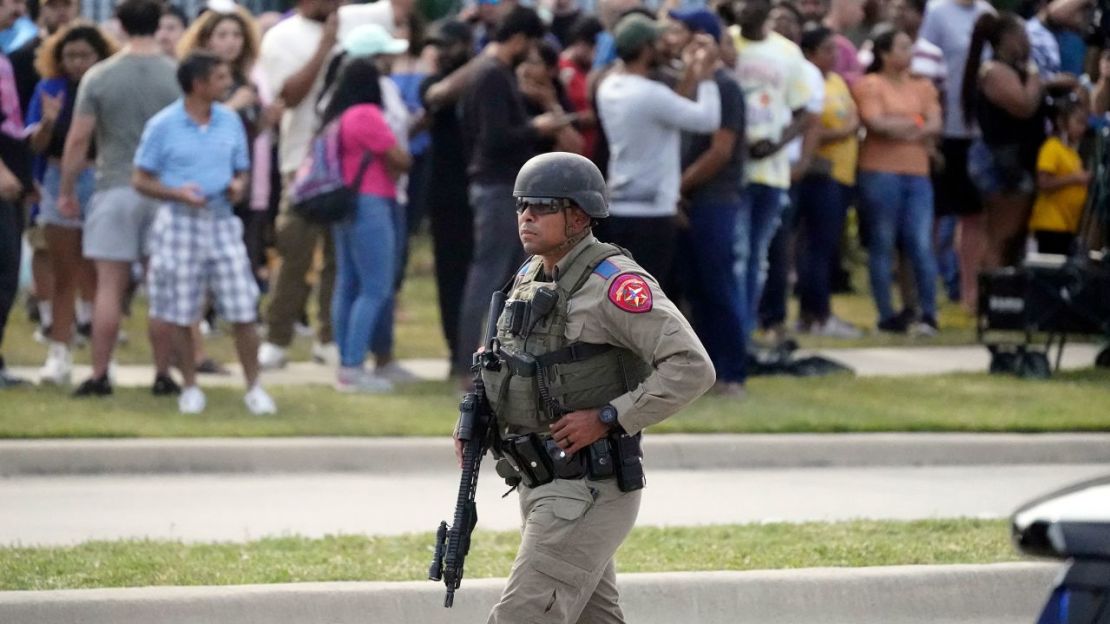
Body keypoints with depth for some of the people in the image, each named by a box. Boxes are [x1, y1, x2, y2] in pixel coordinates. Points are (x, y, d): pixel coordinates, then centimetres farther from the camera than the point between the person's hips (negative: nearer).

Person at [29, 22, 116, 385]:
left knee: (97, 276, 2)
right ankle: (59, 354, 10)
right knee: (64, 277, 7)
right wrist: (48, 122, -19)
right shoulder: (49, 90, 2)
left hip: (101, 182, -2)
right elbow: (37, 146, 0)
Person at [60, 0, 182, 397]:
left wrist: (66, 191, 7)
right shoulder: (179, 77, -2)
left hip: (115, 189, -1)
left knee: (109, 286, 2)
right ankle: (163, 375, 7)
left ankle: (99, 376, 1)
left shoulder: (99, 78, -4)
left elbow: (78, 140, -3)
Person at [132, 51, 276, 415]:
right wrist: (177, 193, -19)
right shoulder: (163, 126, -6)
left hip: (222, 222, 3)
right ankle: (190, 388, 19)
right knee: (180, 314, 4)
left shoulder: (230, 121, 6)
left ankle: (254, 388, 8)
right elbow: (141, 180, -3)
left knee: (243, 311, -2)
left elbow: (242, 170, 16)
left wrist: (238, 186, -8)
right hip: (179, 224, -3)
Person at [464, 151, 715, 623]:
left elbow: (691, 368, -23)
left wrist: (608, 418, -23)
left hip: (589, 492, -9)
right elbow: (506, 358, 28)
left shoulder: (613, 283, -16)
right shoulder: (530, 278, 10)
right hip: (541, 486, 9)